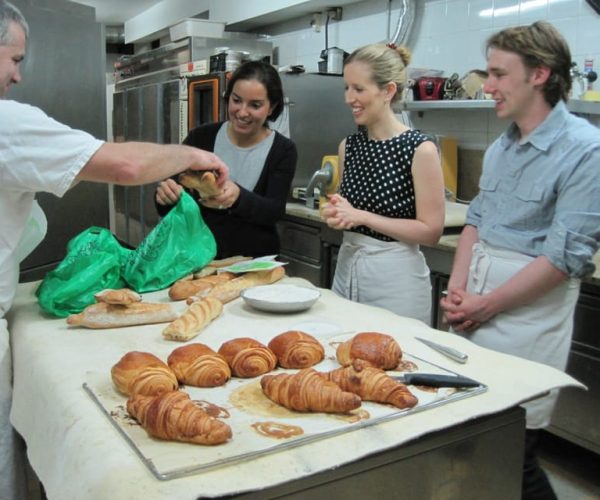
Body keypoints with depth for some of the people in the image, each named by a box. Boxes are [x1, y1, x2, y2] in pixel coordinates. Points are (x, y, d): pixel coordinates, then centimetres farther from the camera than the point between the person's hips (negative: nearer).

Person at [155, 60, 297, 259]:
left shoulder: (283, 150, -2)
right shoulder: (200, 138, -1)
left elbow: (275, 211, -14)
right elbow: (167, 209, -1)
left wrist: (238, 197, -32)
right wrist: (167, 196, -23)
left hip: (255, 262, -1)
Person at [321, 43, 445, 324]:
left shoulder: (420, 150, -13)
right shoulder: (348, 145, 5)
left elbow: (431, 232, -14)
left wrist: (363, 216, -18)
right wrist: (336, 215, -5)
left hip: (396, 275, -5)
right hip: (346, 266, 6)